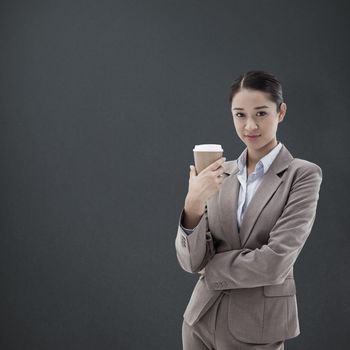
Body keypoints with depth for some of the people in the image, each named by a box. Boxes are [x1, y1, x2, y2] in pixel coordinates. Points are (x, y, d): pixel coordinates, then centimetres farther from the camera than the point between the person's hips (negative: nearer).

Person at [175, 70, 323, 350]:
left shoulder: (303, 175, -9)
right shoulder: (220, 173, 3)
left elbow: (275, 262, -19)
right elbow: (191, 261, -4)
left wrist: (212, 266, -6)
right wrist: (193, 205, -20)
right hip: (201, 319, 4)